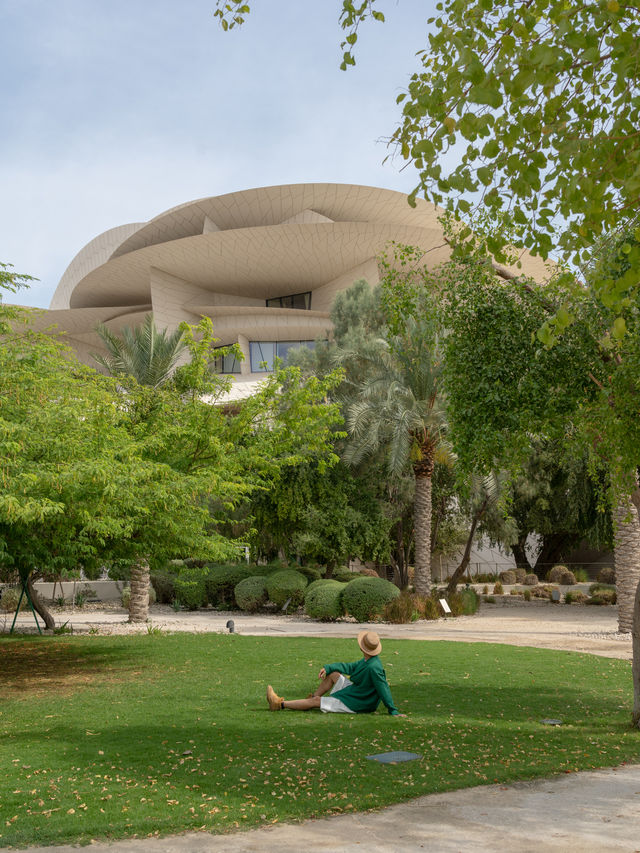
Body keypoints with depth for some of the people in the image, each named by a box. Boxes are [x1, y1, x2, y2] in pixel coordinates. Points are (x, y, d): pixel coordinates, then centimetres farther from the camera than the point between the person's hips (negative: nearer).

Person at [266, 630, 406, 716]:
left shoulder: (373, 667, -31)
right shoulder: (367, 660, -1)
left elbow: (384, 689, -29)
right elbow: (350, 667, 8)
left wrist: (393, 711, -25)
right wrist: (327, 667, 0)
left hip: (356, 704, -9)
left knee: (316, 701, -2)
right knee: (333, 674, 17)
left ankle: (280, 704, 9)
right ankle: (312, 696, 25)